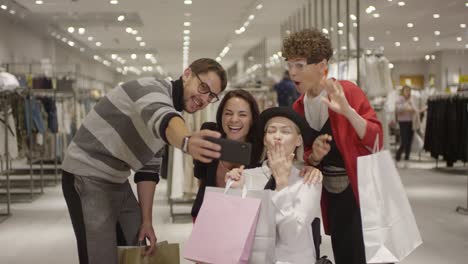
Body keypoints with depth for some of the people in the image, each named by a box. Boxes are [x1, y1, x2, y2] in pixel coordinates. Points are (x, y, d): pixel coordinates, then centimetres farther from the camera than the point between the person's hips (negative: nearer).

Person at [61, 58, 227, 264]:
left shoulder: (172, 111, 9)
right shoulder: (152, 89, -20)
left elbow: (148, 168, 13)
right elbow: (163, 119, -45)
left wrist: (146, 220, 7)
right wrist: (187, 143, -66)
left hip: (118, 182, 9)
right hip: (87, 179, -9)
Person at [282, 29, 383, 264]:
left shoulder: (347, 92, -15)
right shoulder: (298, 108, 3)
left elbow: (376, 141, -21)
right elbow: (304, 158, 10)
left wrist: (348, 111, -35)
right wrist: (314, 156, -13)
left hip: (361, 191, -6)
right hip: (332, 197, 6)